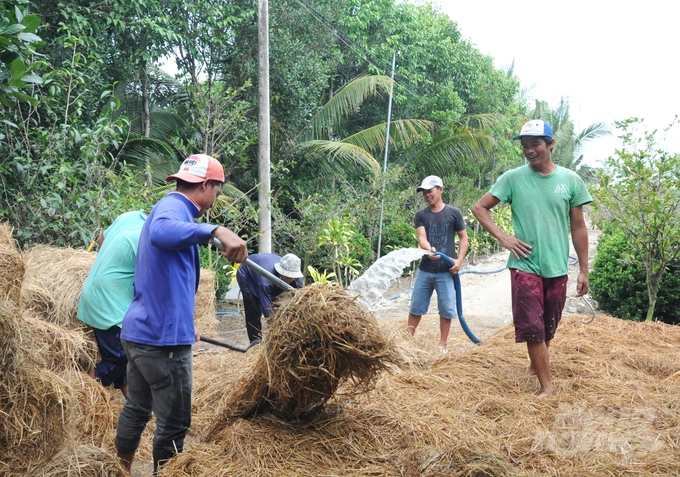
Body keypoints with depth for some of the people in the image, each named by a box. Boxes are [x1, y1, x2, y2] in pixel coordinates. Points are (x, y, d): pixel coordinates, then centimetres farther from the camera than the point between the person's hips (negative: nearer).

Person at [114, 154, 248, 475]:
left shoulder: (168, 207, 19)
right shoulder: (173, 206, -12)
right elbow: (160, 232, -40)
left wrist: (184, 325, 34)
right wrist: (215, 230, -50)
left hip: (139, 331, 10)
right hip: (162, 337, -10)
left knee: (137, 410, 22)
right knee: (174, 423, 1)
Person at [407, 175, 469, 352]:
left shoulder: (454, 213, -1)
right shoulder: (421, 215, 3)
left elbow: (463, 238, 4)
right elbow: (421, 238, -10)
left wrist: (459, 260, -9)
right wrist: (429, 249, -32)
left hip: (446, 271, -2)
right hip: (425, 270, 2)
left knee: (446, 309, 4)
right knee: (416, 307, 11)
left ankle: (442, 344, 17)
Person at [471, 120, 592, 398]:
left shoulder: (571, 180, 0)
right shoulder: (513, 178, -4)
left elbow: (578, 227, 5)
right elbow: (480, 208, 2)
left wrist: (584, 270, 5)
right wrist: (503, 238, -9)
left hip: (558, 268, 2)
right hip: (525, 266, -2)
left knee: (548, 329, 15)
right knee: (532, 328, -5)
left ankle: (537, 364, 40)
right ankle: (546, 386, 3)